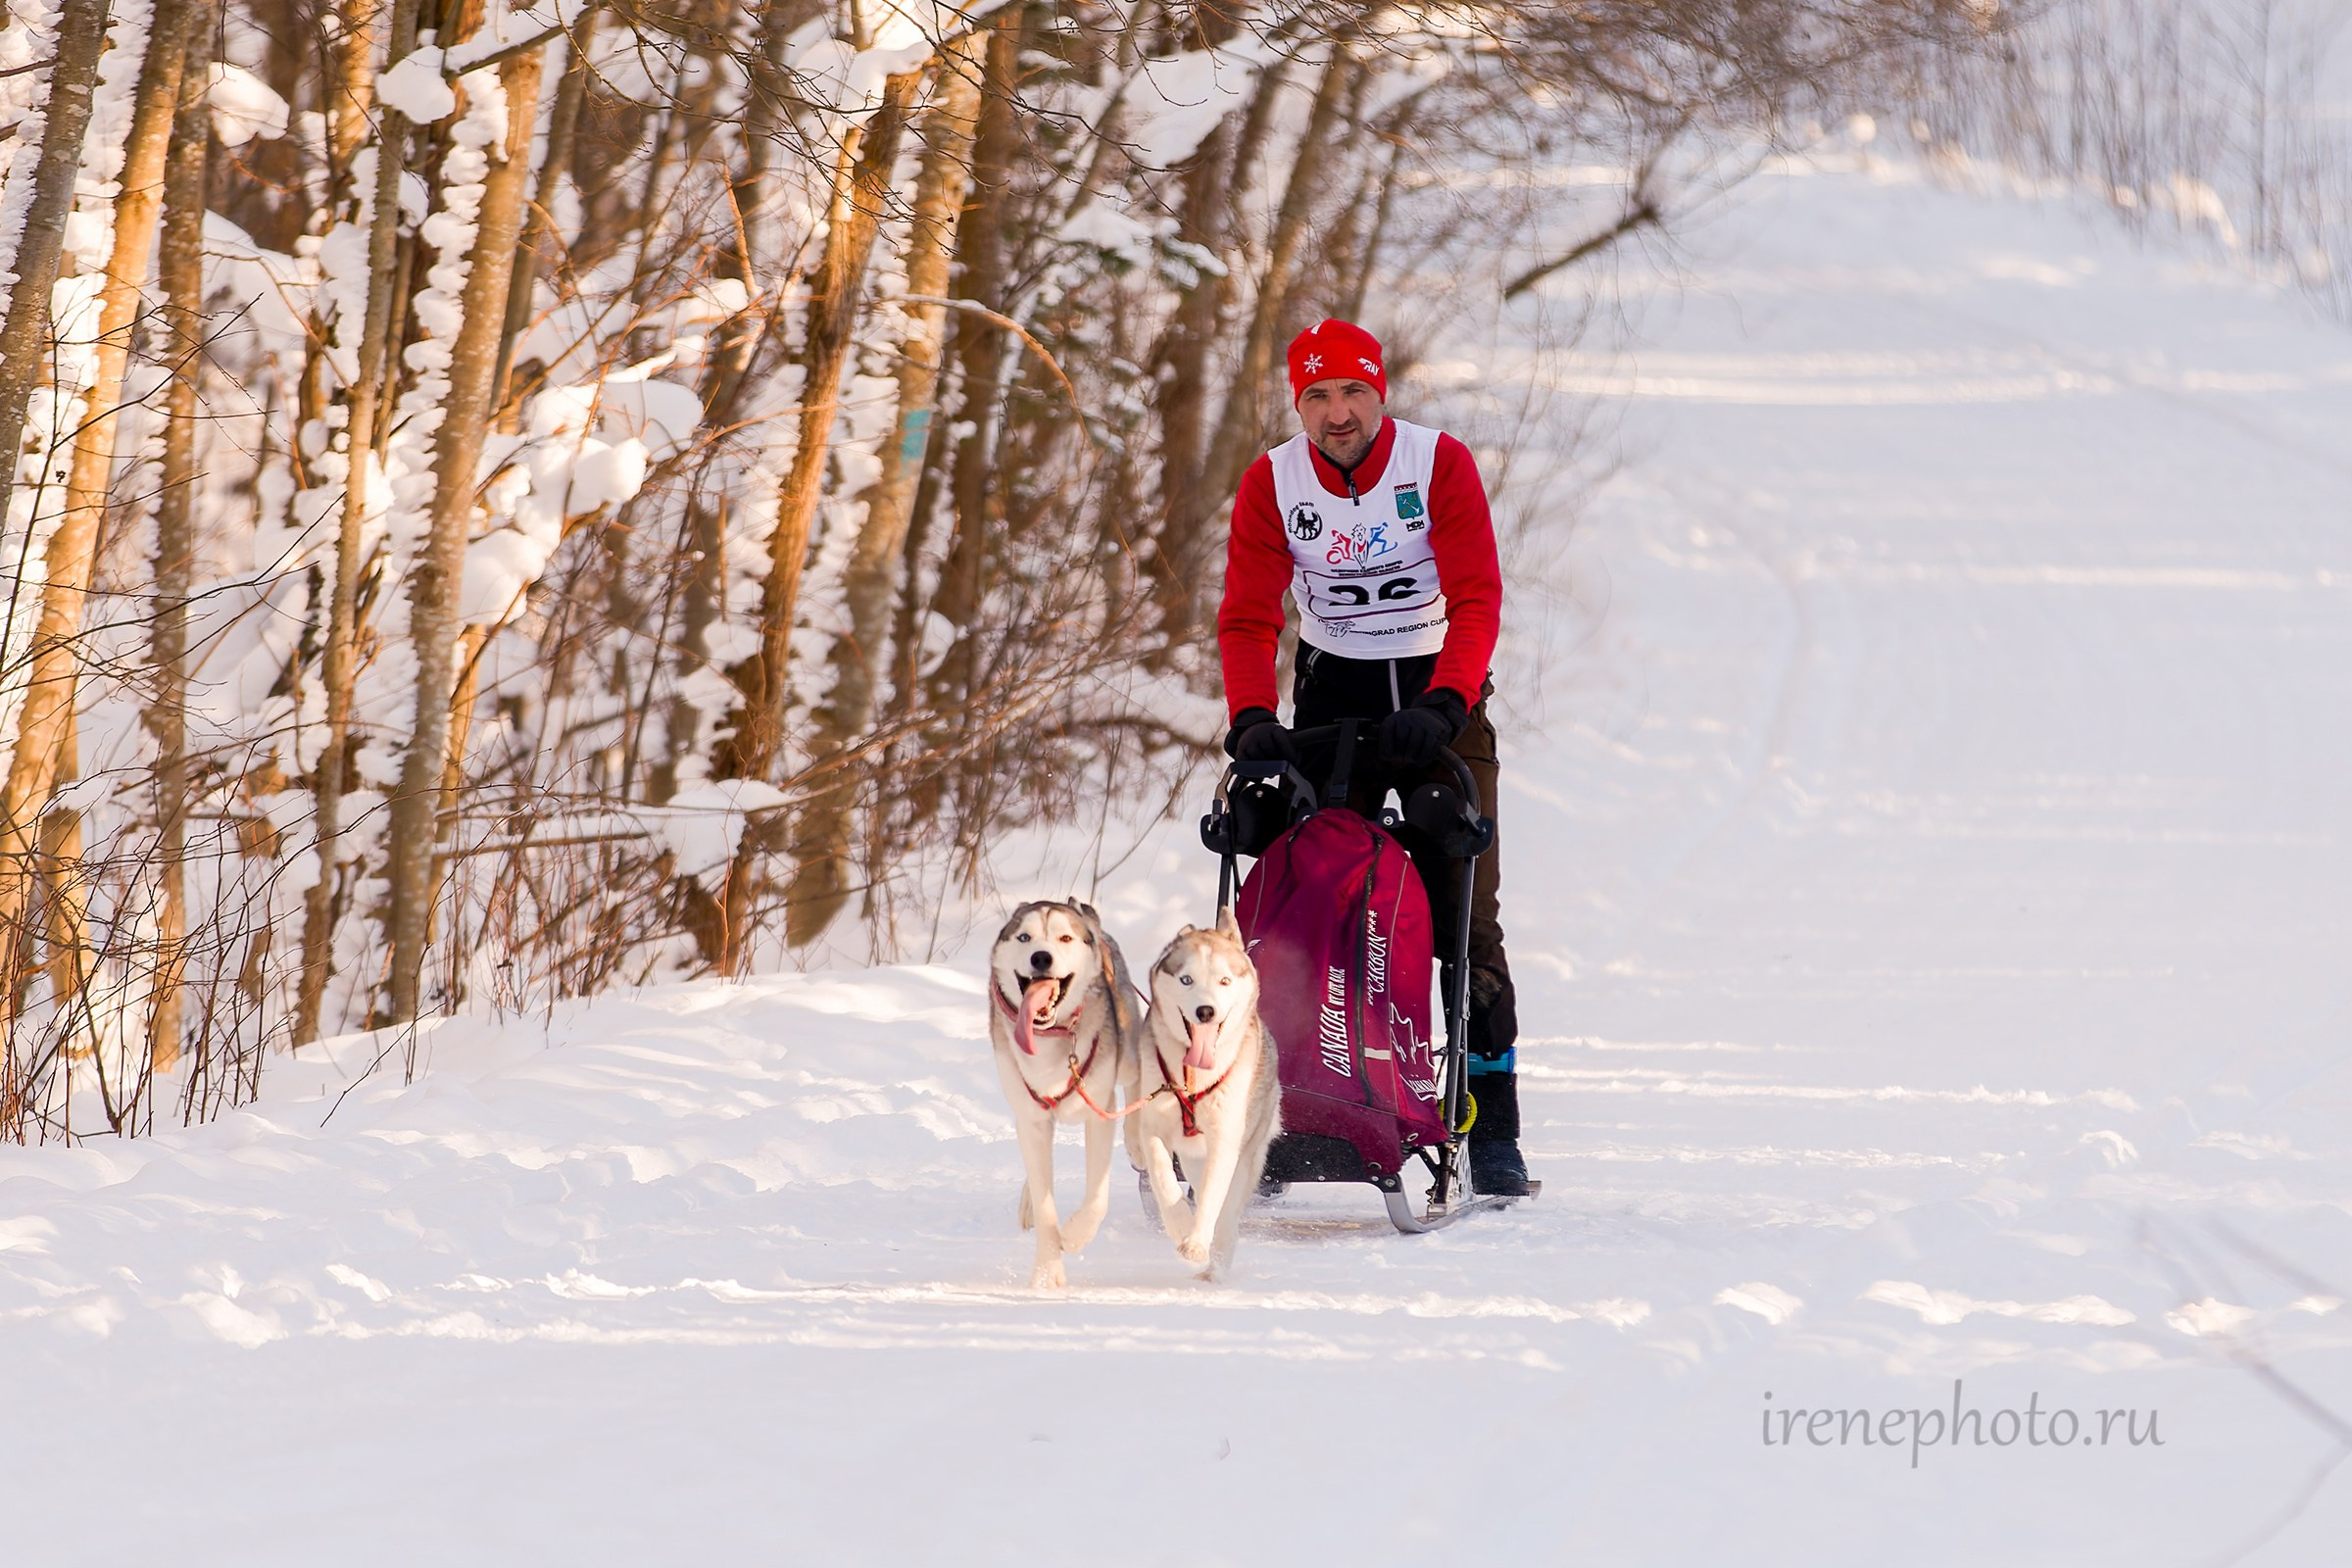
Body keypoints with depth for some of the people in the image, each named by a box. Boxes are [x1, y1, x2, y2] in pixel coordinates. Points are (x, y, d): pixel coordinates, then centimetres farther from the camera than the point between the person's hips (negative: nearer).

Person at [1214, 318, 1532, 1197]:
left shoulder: (1440, 465, -13)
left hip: (1439, 695, -2)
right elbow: (1248, 617, -8)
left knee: (1465, 917, -7)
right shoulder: (1272, 484, -6)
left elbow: (1476, 600, -19)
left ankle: (1492, 1133, -3)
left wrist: (1441, 705, -34)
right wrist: (1252, 719, -26)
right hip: (1332, 695, 2)